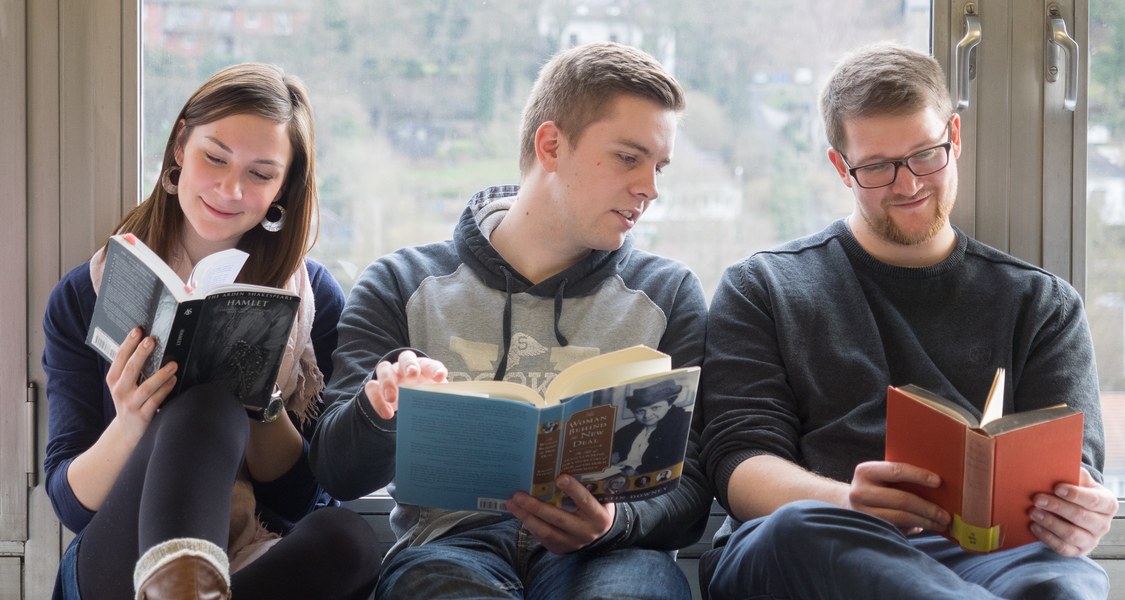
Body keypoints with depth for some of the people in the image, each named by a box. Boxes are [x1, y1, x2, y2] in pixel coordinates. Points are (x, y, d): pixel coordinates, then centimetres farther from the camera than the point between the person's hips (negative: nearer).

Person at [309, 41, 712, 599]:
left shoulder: (668, 295, 15)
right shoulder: (403, 286, 13)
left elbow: (688, 488, 7)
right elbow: (339, 472, 5)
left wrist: (612, 524, -17)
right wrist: (384, 403, -19)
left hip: (599, 551, 1)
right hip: (450, 537, -1)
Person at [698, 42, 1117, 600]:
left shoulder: (1044, 304, 21)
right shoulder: (760, 288, 16)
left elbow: (1070, 467, 11)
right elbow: (740, 460, 4)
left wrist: (1079, 517, -17)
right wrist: (845, 504, -21)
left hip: (979, 553, -1)